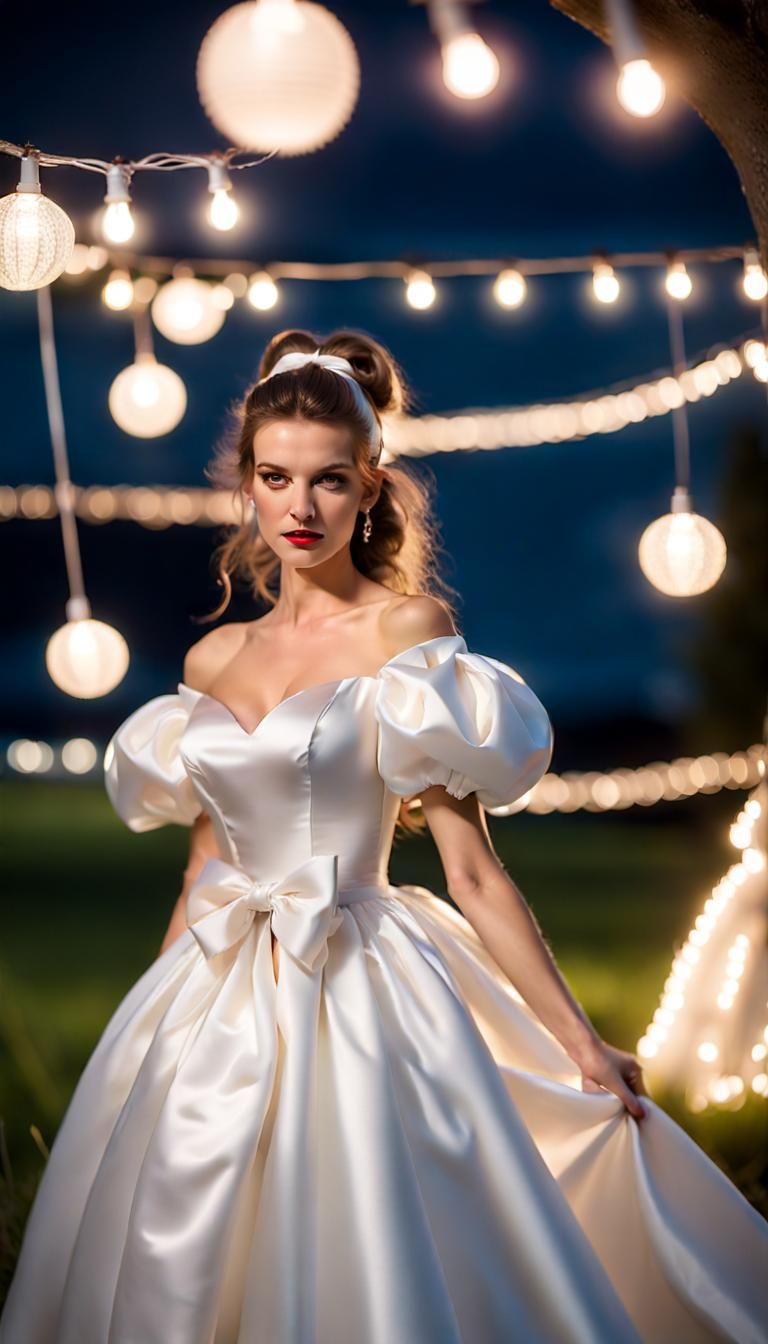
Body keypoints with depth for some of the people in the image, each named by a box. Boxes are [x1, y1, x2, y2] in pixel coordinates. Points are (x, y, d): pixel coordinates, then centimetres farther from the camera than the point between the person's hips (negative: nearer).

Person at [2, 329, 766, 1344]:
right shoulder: (212, 661, 10)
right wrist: (156, 1026, 21)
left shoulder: (407, 633, -5)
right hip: (213, 1013, 5)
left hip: (357, 1005, -5)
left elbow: (473, 872, -7)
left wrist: (579, 1043, -9)